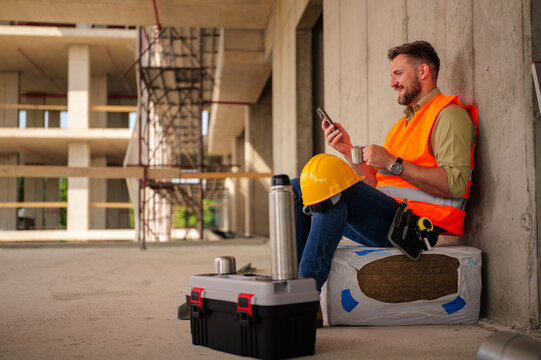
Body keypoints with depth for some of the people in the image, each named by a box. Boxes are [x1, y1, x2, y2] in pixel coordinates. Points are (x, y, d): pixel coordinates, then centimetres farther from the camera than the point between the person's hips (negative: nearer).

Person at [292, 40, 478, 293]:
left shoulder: (448, 115, 0)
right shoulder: (403, 123, 28)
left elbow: (455, 183, -17)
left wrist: (393, 163, -17)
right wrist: (348, 152, 8)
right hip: (386, 218, 9)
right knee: (297, 188, 2)